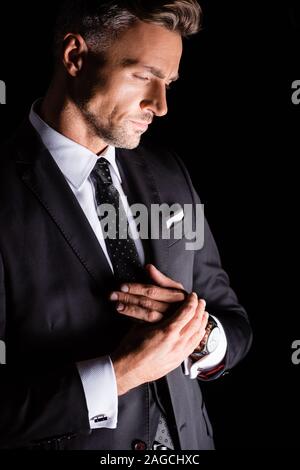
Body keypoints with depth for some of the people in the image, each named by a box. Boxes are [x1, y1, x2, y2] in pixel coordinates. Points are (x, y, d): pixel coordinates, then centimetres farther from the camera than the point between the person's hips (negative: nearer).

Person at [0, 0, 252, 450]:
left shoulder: (170, 174, -2)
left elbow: (235, 324, 4)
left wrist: (201, 335, -16)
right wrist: (119, 373, -26)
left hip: (187, 439, 5)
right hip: (71, 440, -5)